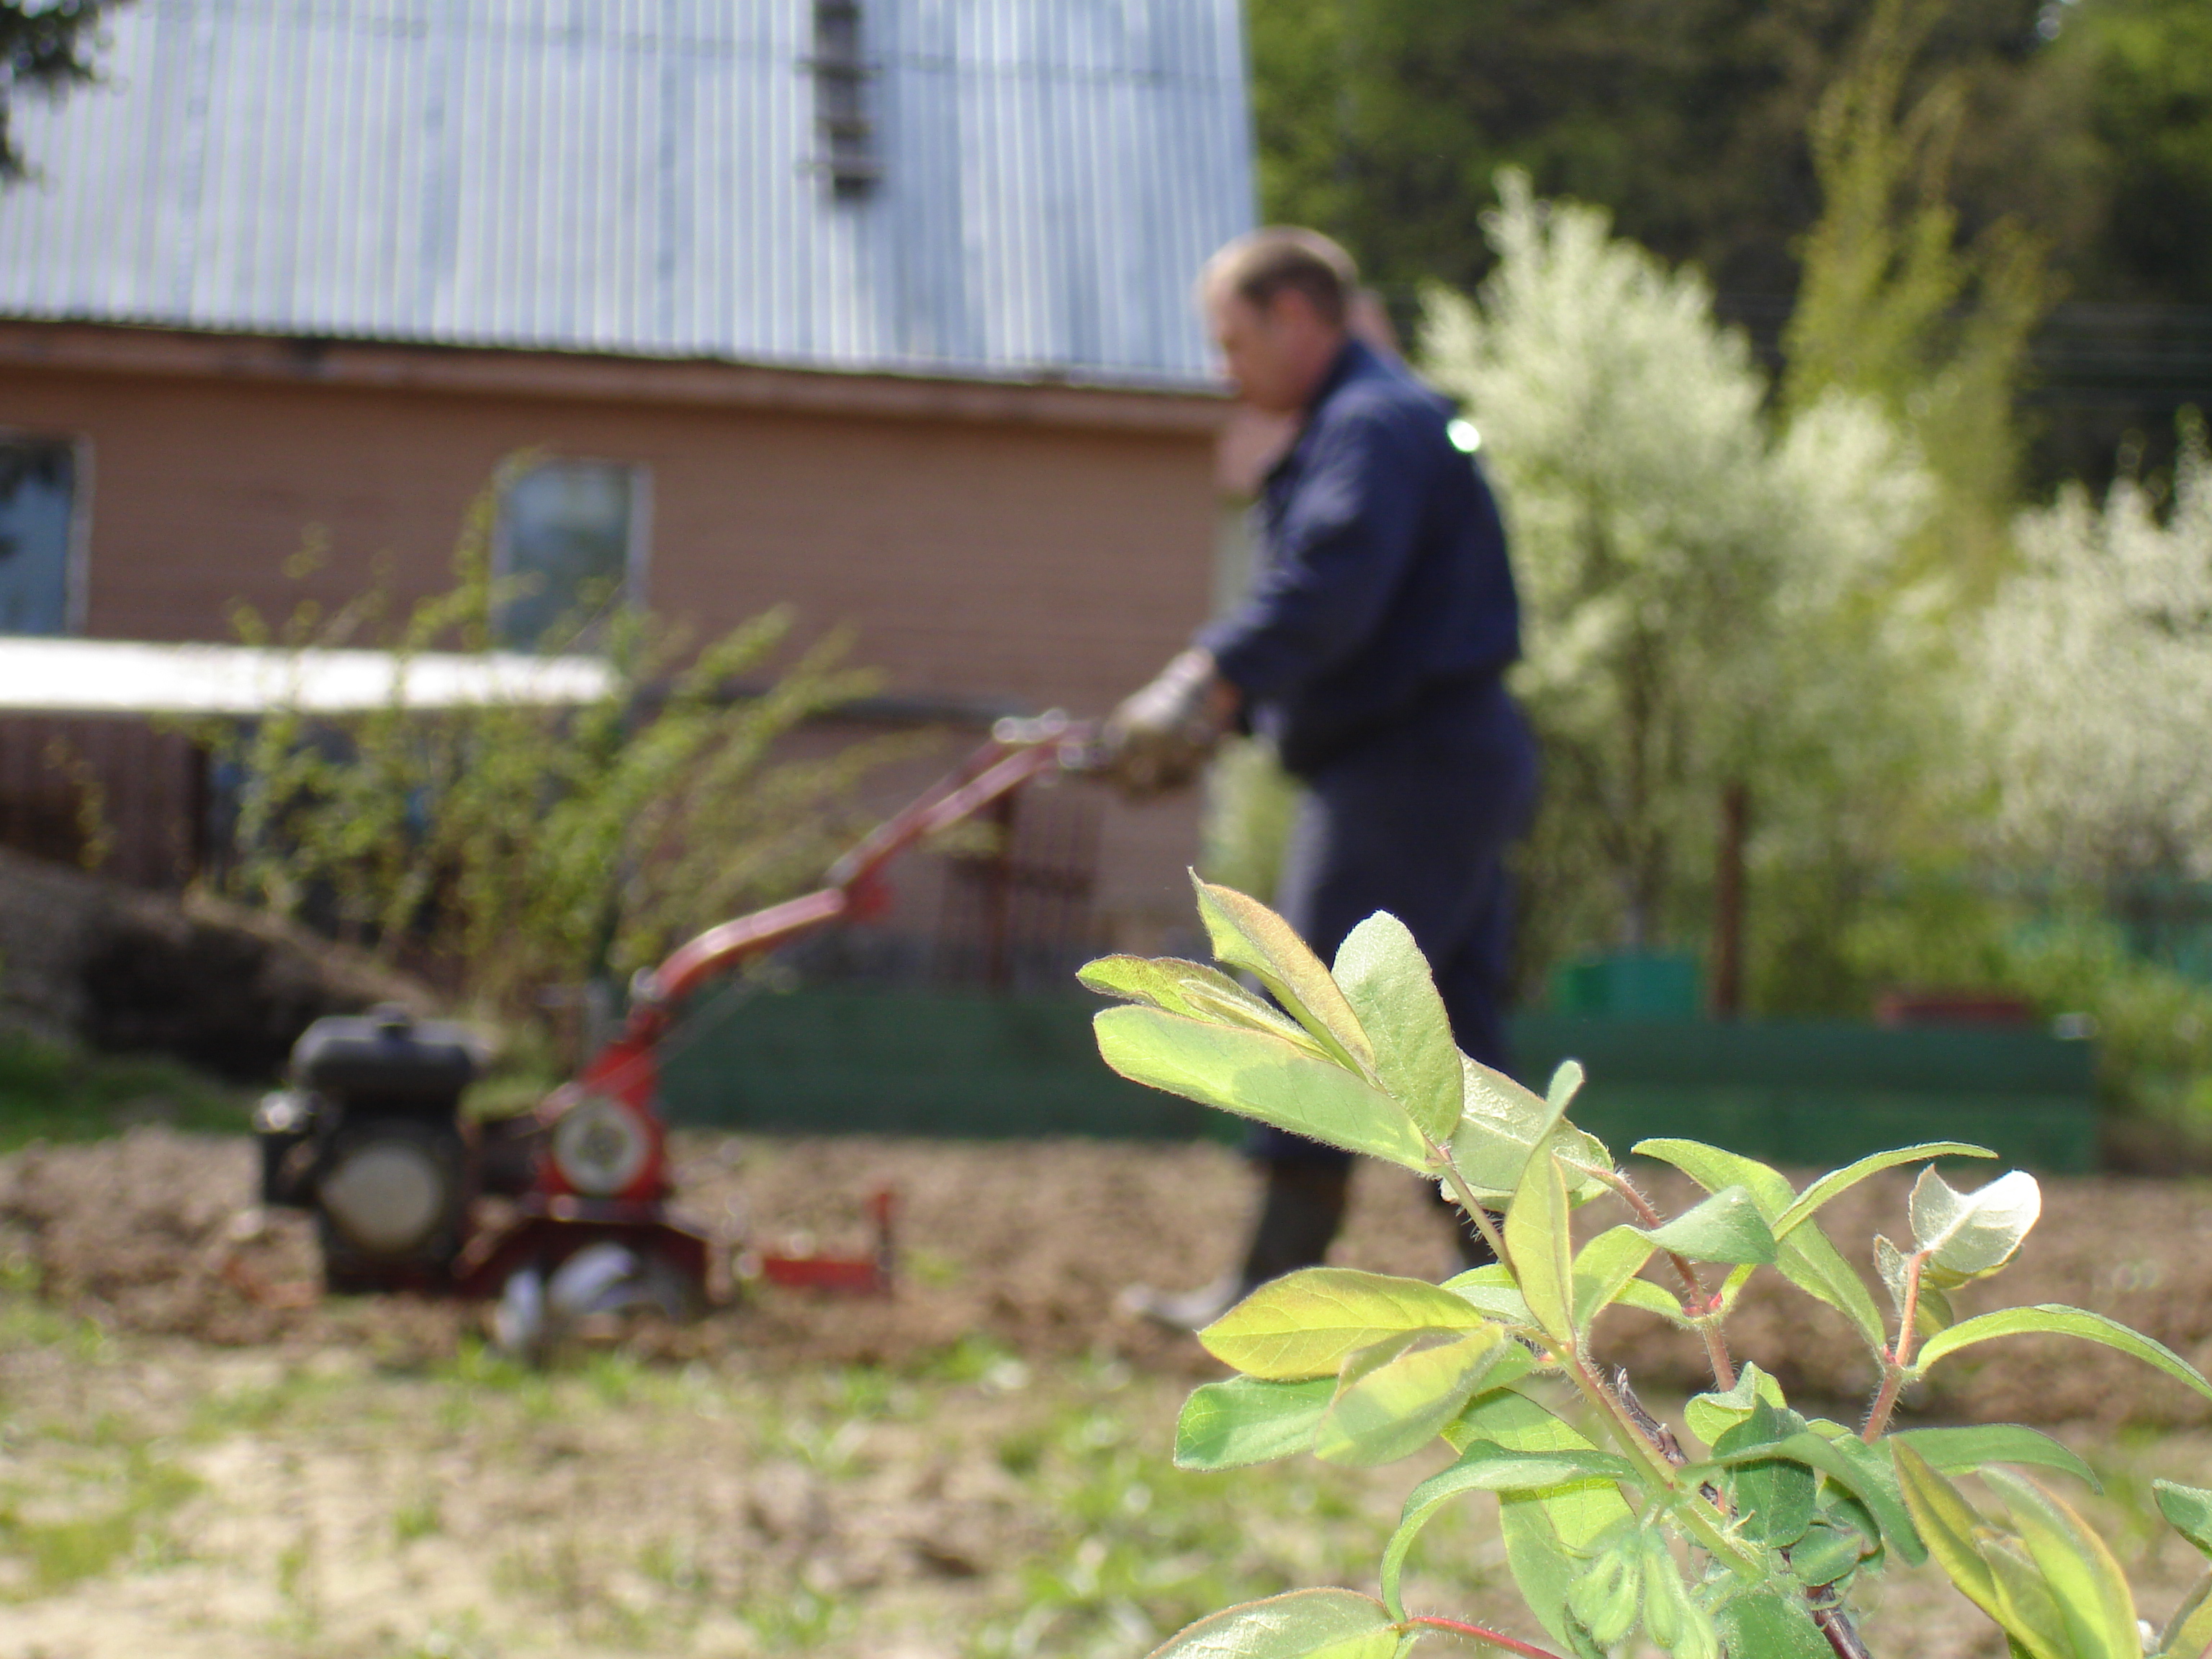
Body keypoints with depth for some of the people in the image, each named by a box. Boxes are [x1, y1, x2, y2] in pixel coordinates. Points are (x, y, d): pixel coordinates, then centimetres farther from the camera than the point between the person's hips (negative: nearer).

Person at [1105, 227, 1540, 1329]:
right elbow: (1317, 602, 25)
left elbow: (1330, 586, -30)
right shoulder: (1356, 427, 23)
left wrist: (1210, 681, -41)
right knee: (1449, 1025, 10)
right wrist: (1215, 717, 16)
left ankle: (1275, 1290, -6)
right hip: (1450, 767, 11)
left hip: (1410, 769, -11)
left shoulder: (1374, 425, -11)